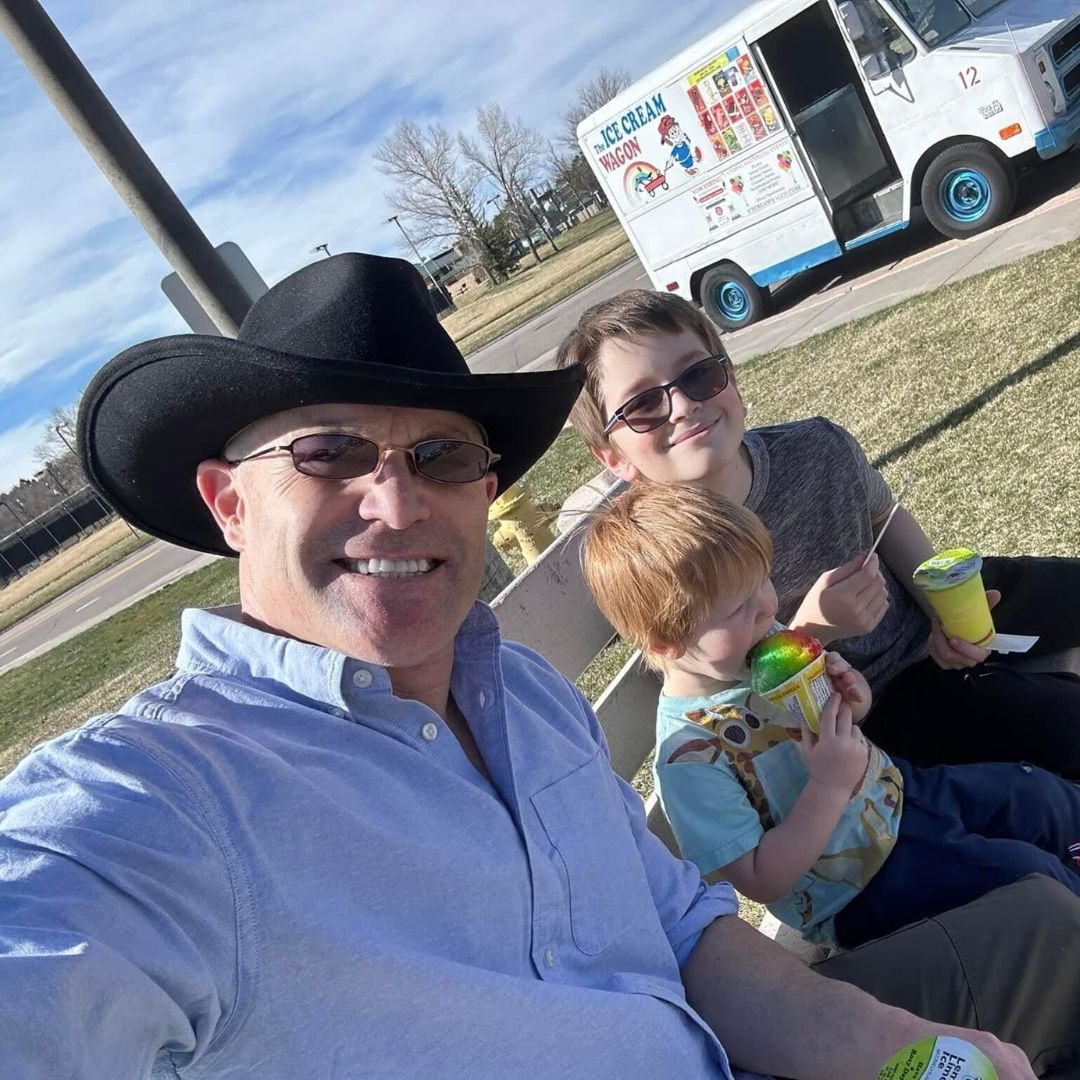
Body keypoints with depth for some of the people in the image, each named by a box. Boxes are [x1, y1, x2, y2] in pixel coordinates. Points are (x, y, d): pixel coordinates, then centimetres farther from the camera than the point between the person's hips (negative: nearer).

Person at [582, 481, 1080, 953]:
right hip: (860, 891, -7)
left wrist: (850, 704, -15)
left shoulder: (766, 642, -10)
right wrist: (829, 787, -33)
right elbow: (762, 881, -25)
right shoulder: (688, 759, -31)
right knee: (1031, 876, -12)